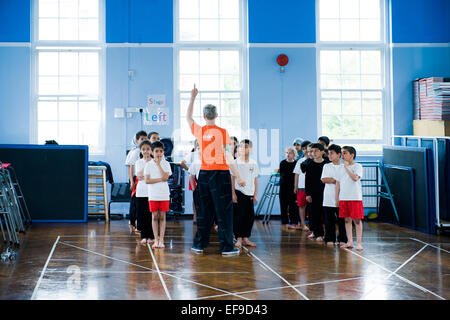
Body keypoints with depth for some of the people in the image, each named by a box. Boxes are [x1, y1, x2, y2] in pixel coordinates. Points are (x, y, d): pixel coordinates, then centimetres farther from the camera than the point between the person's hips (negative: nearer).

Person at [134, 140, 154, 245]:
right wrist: (146, 163, -7)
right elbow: (139, 176, -7)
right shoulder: (138, 162, 8)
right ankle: (143, 236, 9)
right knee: (142, 214, 0)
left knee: (151, 214, -1)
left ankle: (150, 236, 8)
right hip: (141, 191, 1)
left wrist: (143, 176, -10)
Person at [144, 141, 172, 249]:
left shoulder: (166, 164, 3)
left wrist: (159, 164, -10)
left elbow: (165, 177, -12)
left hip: (164, 194, 0)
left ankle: (161, 240, 4)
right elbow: (147, 180, -6)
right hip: (153, 194, 0)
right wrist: (160, 179, -12)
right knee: (155, 216, 2)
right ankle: (156, 240, 7)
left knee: (162, 217, 2)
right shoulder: (149, 164, 2)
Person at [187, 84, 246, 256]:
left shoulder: (199, 131, 1)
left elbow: (188, 117, 22)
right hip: (221, 173, -4)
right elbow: (228, 158, -10)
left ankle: (199, 245, 18)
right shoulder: (222, 132, -9)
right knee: (224, 211, 0)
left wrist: (192, 97, 24)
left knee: (204, 210, 13)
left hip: (204, 173, 4)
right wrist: (238, 177, -5)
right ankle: (227, 247, 2)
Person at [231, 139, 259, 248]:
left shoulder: (253, 163, 5)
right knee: (239, 216, -4)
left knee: (250, 216, 4)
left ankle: (246, 238, 14)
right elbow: (232, 179, -3)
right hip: (239, 192, -4)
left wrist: (255, 195, 8)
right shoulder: (235, 163, -4)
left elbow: (255, 180, 10)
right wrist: (233, 194, -8)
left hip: (250, 194, 4)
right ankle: (239, 239, 4)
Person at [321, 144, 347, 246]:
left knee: (342, 220, 1)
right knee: (329, 220, 3)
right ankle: (330, 239, 11)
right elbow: (324, 179, -1)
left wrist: (331, 180, -11)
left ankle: (342, 239, 11)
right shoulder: (326, 166, 10)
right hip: (328, 198, 1)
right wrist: (337, 180, -8)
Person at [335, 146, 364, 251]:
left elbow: (355, 178, -20)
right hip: (343, 198, 5)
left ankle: (359, 243, 1)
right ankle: (349, 242, 15)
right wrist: (336, 198, 11)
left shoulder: (357, 166, -2)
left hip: (355, 198, -5)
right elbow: (338, 182, 15)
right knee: (347, 220, 8)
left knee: (357, 220, -3)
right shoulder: (342, 168, 14)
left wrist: (347, 167, -16)